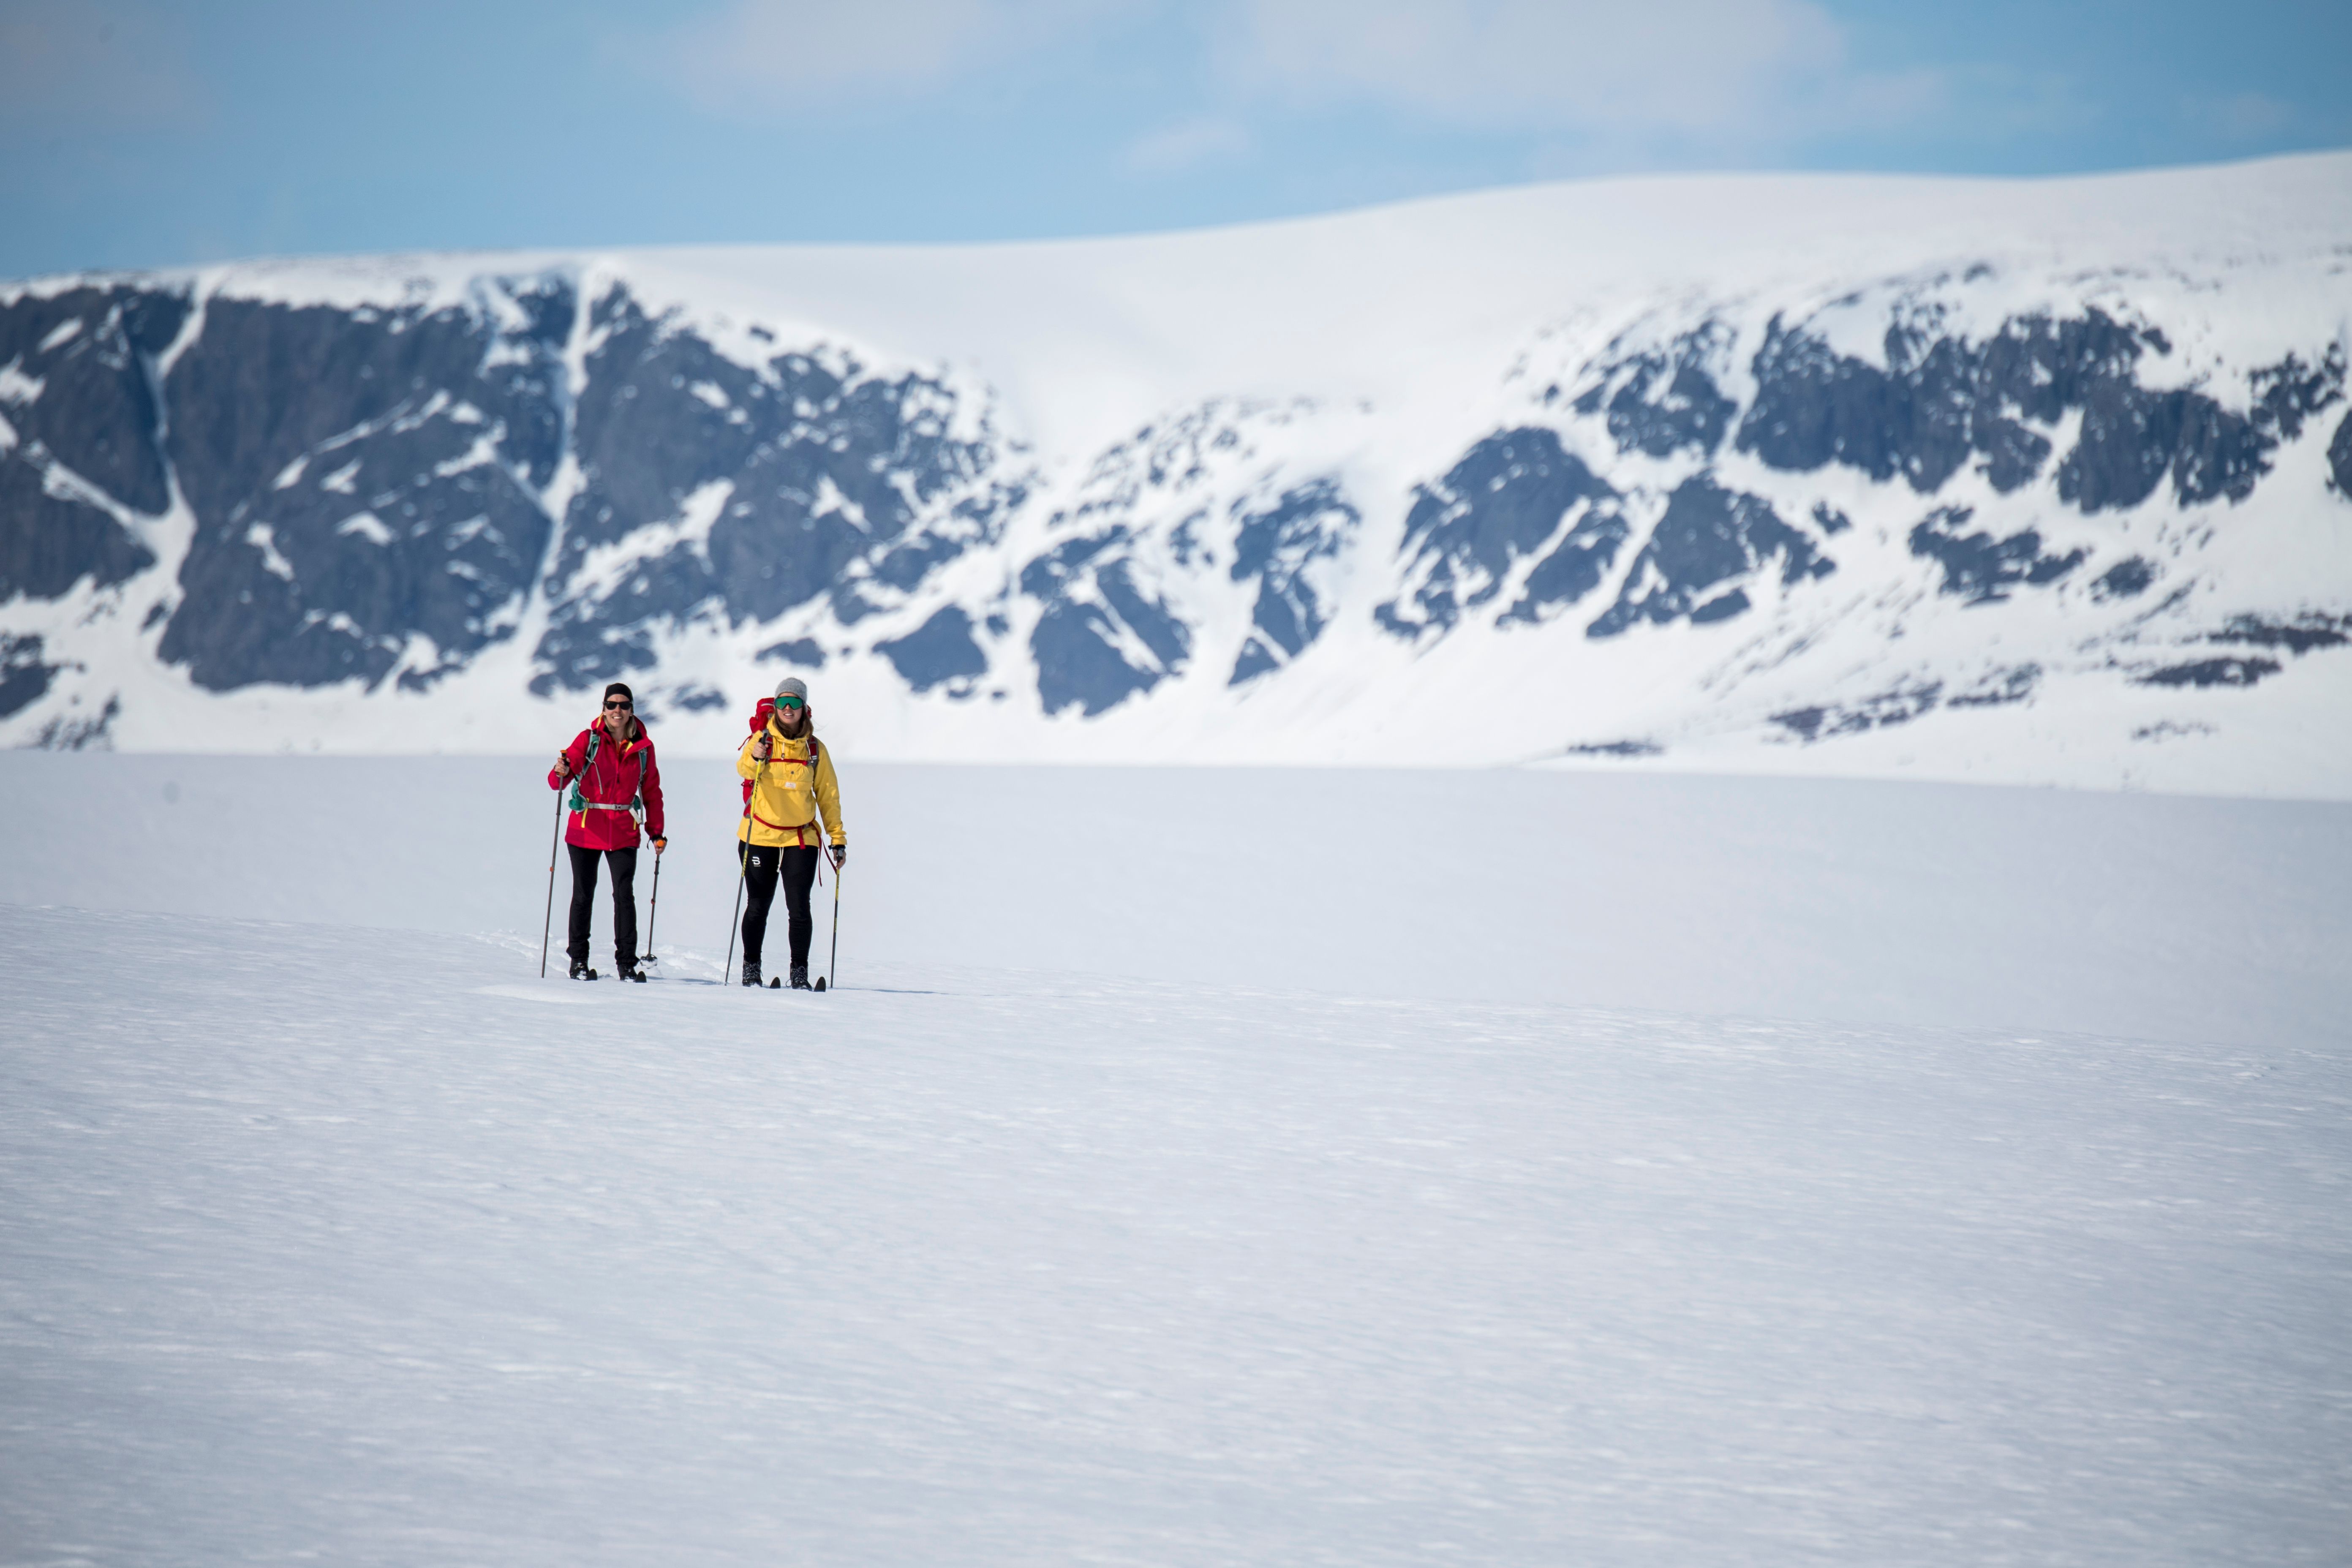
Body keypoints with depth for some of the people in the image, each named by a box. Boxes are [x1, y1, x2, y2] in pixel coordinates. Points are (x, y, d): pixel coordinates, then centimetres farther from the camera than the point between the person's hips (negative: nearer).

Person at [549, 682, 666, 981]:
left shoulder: (643, 746, 5)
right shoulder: (588, 740, -1)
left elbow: (652, 792, 12)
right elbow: (557, 781, -8)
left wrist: (656, 832, 7)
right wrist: (561, 773, -32)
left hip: (624, 832, 1)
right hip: (586, 830, -1)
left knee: (624, 895, -6)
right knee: (583, 896, 4)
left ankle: (626, 963, -2)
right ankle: (579, 960, 16)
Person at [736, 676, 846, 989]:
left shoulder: (815, 749, 5)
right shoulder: (763, 739, -2)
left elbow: (828, 795, 11)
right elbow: (743, 768, -21)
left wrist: (838, 838, 7)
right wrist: (755, 758, -44)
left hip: (801, 838, 1)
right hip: (759, 837, -1)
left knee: (799, 907, -6)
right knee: (758, 907, 6)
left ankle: (800, 972, 2)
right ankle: (751, 968, 20)